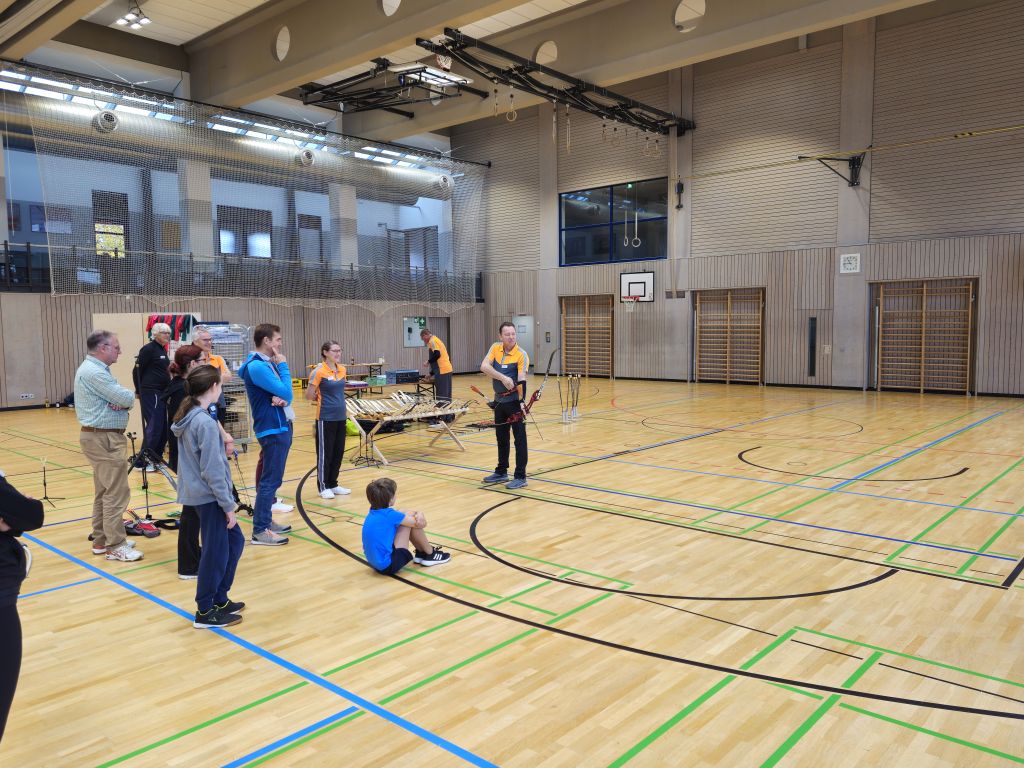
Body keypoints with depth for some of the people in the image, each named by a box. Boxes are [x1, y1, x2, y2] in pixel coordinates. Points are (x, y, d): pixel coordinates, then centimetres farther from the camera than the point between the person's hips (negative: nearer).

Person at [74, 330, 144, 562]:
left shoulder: (95, 369, 15)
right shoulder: (93, 372, -19)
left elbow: (124, 398, 11)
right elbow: (127, 398, -21)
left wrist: (121, 401, -11)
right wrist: (124, 399, 0)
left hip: (101, 436, 11)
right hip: (103, 438, -11)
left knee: (104, 491, 17)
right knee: (117, 492, -7)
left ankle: (101, 540, 25)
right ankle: (115, 546, -1)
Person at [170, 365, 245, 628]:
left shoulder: (188, 416, 7)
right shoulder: (206, 422, -21)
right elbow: (212, 470, -21)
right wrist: (228, 504, -15)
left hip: (198, 493, 9)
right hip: (209, 496, -9)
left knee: (234, 541, 18)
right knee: (215, 552, 3)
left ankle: (219, 599, 28)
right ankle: (205, 612, 16)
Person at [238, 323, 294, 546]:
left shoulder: (268, 363, 11)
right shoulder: (257, 366, -18)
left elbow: (284, 394, 12)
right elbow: (286, 392, -22)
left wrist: (281, 399, -11)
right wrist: (283, 366, -12)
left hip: (281, 427, 10)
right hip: (273, 430, -10)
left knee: (272, 478, 16)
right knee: (270, 480, -6)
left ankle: (266, 521, 26)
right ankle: (260, 531, 0)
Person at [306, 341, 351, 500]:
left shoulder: (342, 369, 6)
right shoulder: (319, 371, -13)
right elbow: (309, 396, -10)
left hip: (341, 417, 7)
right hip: (325, 418, -7)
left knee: (338, 452, 13)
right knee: (325, 453, 3)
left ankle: (333, 484, 25)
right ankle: (323, 487, 15)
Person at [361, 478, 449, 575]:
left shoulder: (373, 512, 4)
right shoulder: (389, 515, -20)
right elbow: (421, 524, -10)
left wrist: (419, 514, -10)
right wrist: (419, 516, 11)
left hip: (377, 563, 9)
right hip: (389, 565, -9)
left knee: (408, 518, 10)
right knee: (412, 523, -7)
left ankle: (421, 553, 25)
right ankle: (430, 554, 13)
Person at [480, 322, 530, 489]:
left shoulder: (521, 354, -13)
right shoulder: (495, 348, 1)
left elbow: (522, 379, -22)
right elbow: (484, 367, -13)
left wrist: (522, 401, -34)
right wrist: (503, 377, -25)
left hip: (515, 401, -6)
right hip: (499, 400, 6)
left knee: (519, 438, -1)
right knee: (501, 437, 16)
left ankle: (520, 477, 4)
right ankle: (501, 472, 30)